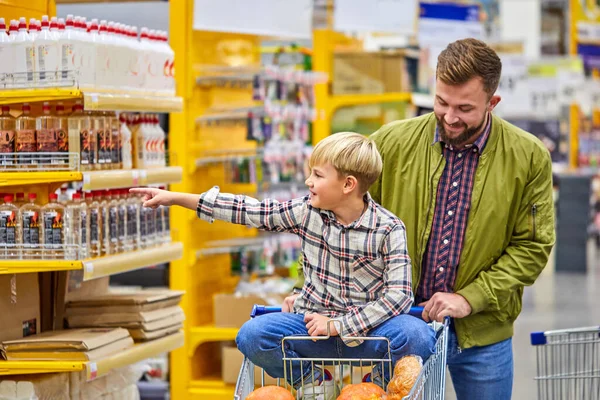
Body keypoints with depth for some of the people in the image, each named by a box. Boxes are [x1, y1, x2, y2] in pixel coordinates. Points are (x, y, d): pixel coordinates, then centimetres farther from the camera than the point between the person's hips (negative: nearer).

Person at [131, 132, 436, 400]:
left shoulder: (388, 229, -11)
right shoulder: (307, 213, 0)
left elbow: (398, 295, -15)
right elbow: (249, 211, 3)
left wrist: (337, 325, -20)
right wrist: (176, 198, 2)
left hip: (369, 328, -3)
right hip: (314, 324, 3)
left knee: (416, 336, -33)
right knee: (251, 335, -23)